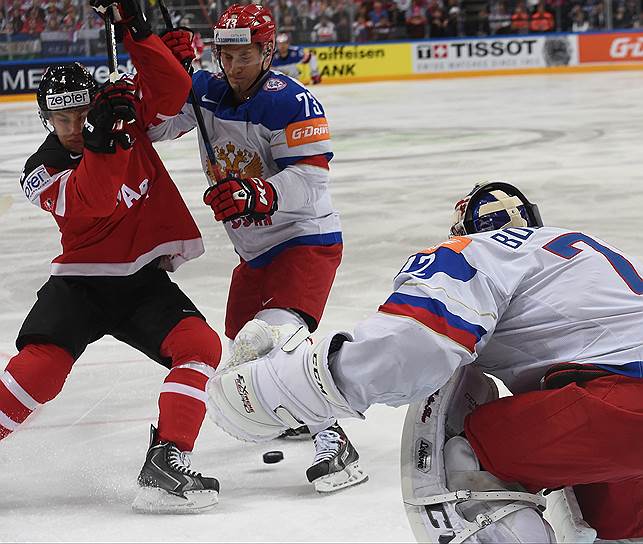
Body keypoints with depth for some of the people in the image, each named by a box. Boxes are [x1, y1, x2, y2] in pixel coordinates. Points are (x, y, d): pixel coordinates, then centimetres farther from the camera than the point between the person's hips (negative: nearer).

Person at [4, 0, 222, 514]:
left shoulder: (126, 110, 2)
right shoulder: (41, 172, -6)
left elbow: (172, 88, -13)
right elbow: (92, 201, -25)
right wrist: (101, 142, -40)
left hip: (145, 278, 3)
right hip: (81, 279, -2)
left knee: (201, 346, -21)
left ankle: (165, 460, -24)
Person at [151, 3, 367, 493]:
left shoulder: (289, 101, -21)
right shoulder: (206, 91, 1)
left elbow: (311, 178, -26)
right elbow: (156, 126, -3)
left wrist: (256, 194, -42)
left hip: (306, 238, -9)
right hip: (256, 250, 9)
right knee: (241, 338, 24)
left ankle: (332, 441, -27)